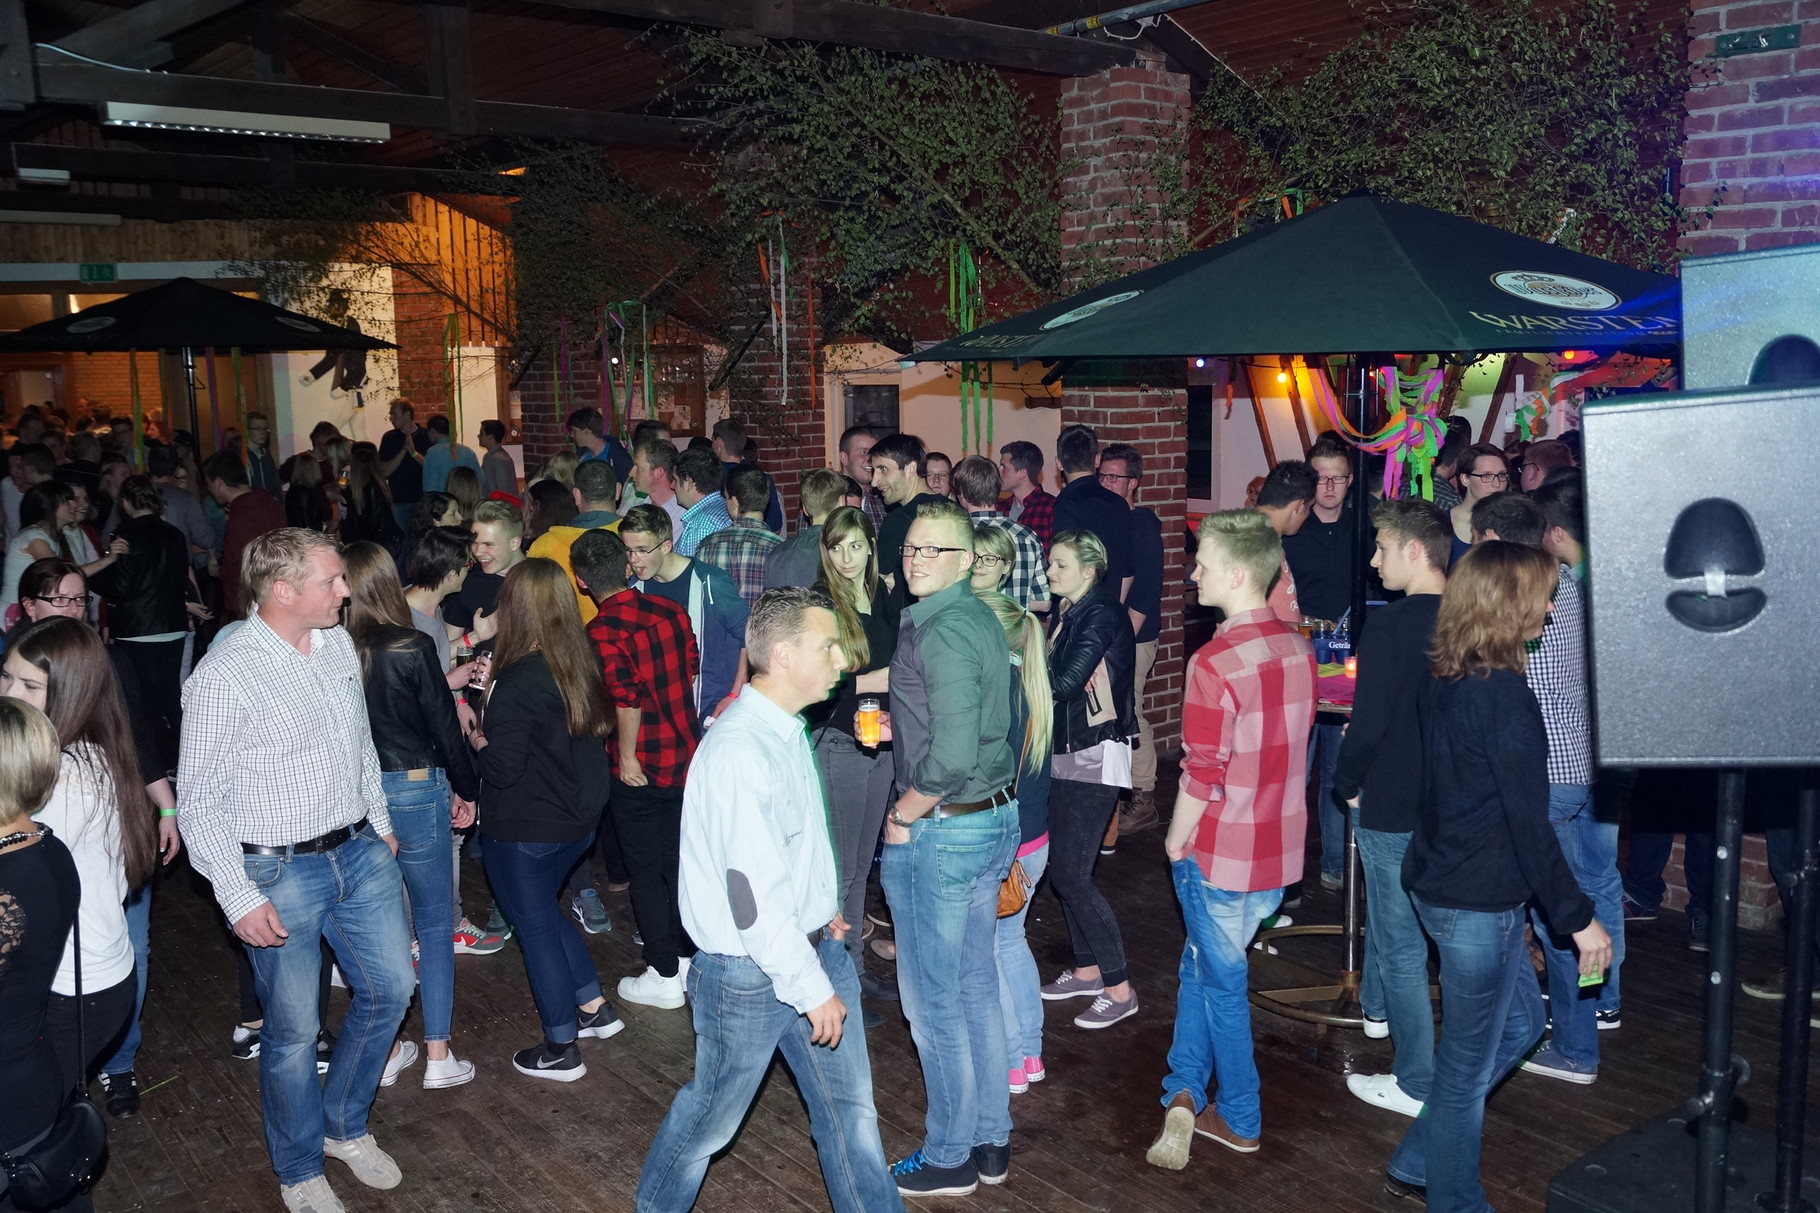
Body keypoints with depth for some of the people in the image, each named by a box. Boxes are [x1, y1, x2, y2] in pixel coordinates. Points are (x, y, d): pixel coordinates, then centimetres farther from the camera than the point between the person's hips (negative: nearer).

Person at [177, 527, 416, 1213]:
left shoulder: (338, 643, 2)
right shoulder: (224, 675, -19)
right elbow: (199, 800, -15)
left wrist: (380, 823, 20)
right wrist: (239, 898, -17)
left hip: (360, 852, 7)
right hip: (280, 874, -6)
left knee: (390, 989, 15)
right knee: (294, 1030, 7)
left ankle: (344, 1125, 39)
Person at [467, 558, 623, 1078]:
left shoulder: (515, 684, -24)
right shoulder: (584, 664, -4)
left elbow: (503, 768, -22)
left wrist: (478, 740, -1)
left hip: (524, 832, -7)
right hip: (580, 819, 7)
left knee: (536, 927, 9)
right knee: (544, 914, 26)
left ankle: (561, 1050, 21)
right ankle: (595, 1007, 33)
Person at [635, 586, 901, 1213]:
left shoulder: (786, 729, 5)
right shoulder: (741, 750, -26)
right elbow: (753, 898, -27)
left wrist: (819, 908, 16)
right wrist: (812, 990, -20)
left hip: (812, 948, 8)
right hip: (751, 972, -8)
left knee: (849, 1108, 14)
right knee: (712, 1114, 14)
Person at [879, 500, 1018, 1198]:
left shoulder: (940, 630, -21)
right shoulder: (980, 617, 8)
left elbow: (953, 756, -28)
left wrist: (902, 817, -14)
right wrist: (899, 724, 12)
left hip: (939, 831, -9)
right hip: (997, 816, 9)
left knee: (933, 1003, 6)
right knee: (977, 990, 18)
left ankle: (949, 1159, 20)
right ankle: (991, 1141, 31)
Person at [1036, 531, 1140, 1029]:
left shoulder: (1101, 615, -15)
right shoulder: (1069, 613, 12)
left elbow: (1065, 682, -25)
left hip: (1095, 758, -9)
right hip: (1067, 754, 9)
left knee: (1071, 873, -8)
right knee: (1062, 867, 13)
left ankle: (1119, 989, 2)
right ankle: (1087, 969, 27)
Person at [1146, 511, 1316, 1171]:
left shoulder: (1214, 662, -23)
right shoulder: (1298, 648, 0)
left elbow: (1203, 773, -21)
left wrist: (1175, 840, -4)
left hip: (1220, 852, -7)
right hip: (1281, 849, 7)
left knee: (1221, 981, 11)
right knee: (1202, 962, 21)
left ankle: (1240, 1119, 25)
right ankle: (1186, 1091, 19)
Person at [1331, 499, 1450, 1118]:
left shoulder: (1391, 626, -22)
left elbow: (1369, 722, -21)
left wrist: (1348, 783, -4)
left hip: (1392, 803, -8)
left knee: (1400, 941, 3)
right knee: (1392, 905, 28)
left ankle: (1416, 1083, 12)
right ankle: (1376, 1006, 48)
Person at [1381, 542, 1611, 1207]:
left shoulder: (1442, 683, 5)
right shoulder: (1506, 696, -22)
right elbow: (1529, 823, -22)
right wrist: (1579, 918, -14)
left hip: (1440, 881, 9)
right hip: (1479, 903, -9)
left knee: (1520, 1022, 24)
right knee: (1469, 1064, 7)